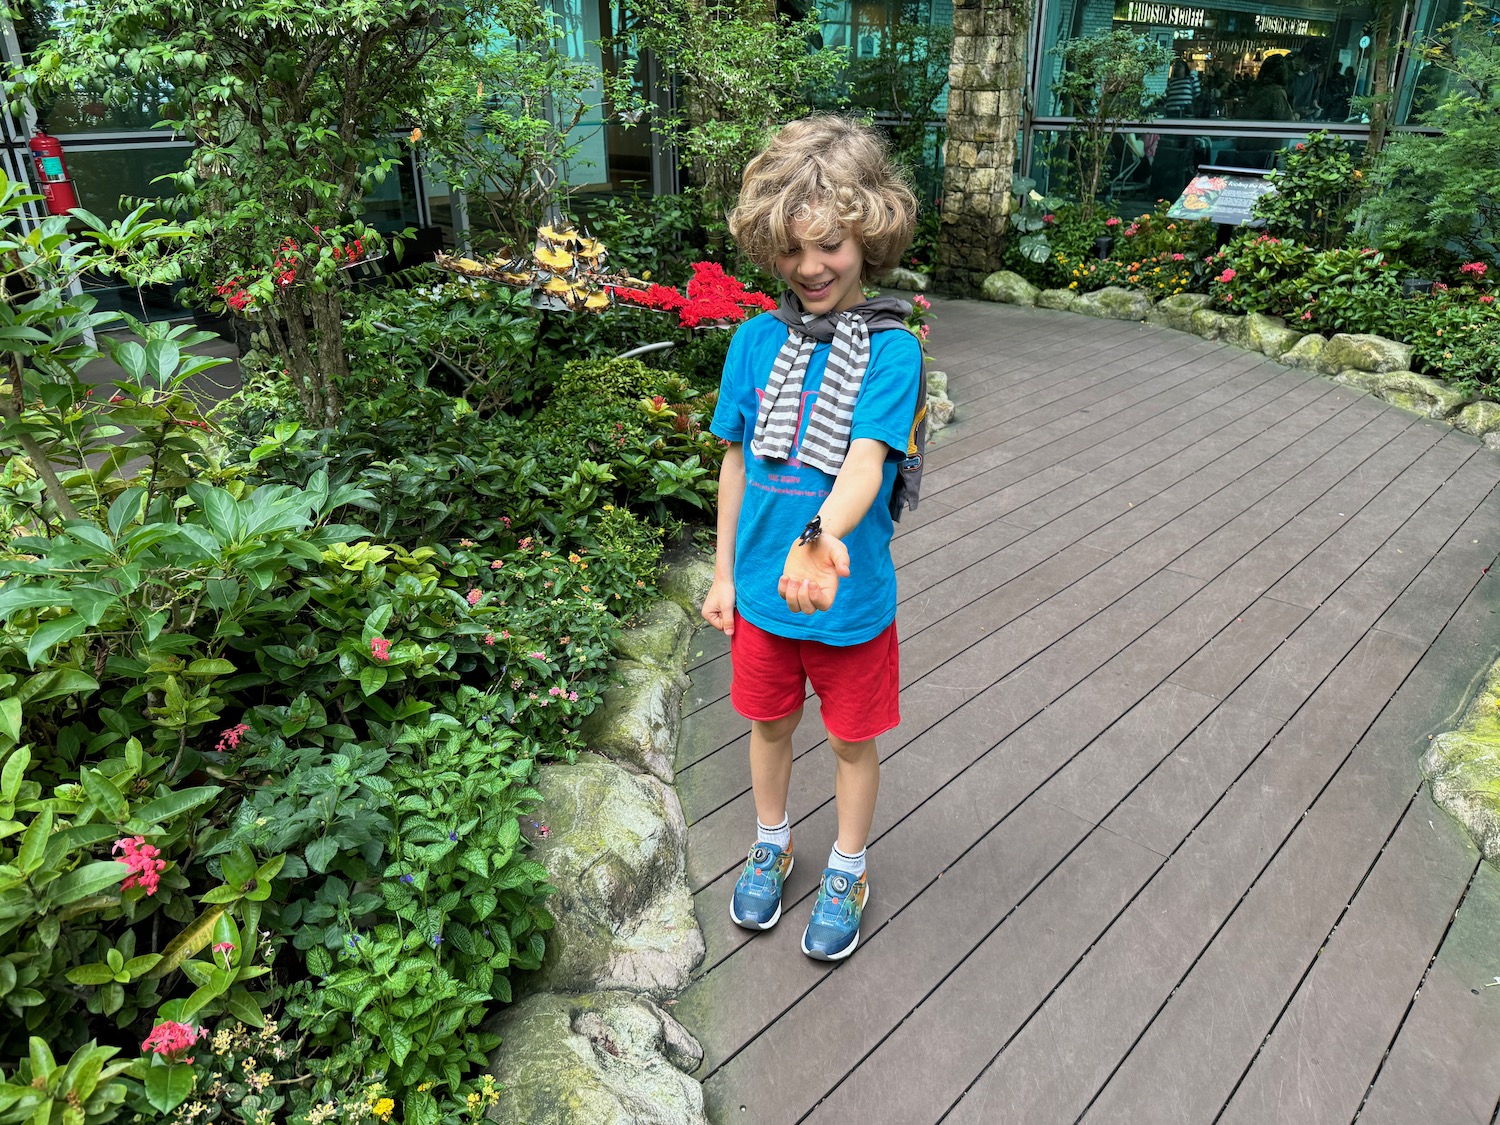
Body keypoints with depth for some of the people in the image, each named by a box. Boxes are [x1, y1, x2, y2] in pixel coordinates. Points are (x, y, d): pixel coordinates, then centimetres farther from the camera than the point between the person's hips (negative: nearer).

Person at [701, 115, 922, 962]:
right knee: (770, 722, 22)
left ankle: (847, 874, 41)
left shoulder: (891, 349, -16)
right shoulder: (757, 340, -5)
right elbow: (737, 462, 3)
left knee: (854, 739, 16)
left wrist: (822, 535, -50)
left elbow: (865, 461, -30)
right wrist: (724, 573, 7)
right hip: (761, 585, 3)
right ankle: (772, 846, 48)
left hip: (852, 597, -3)